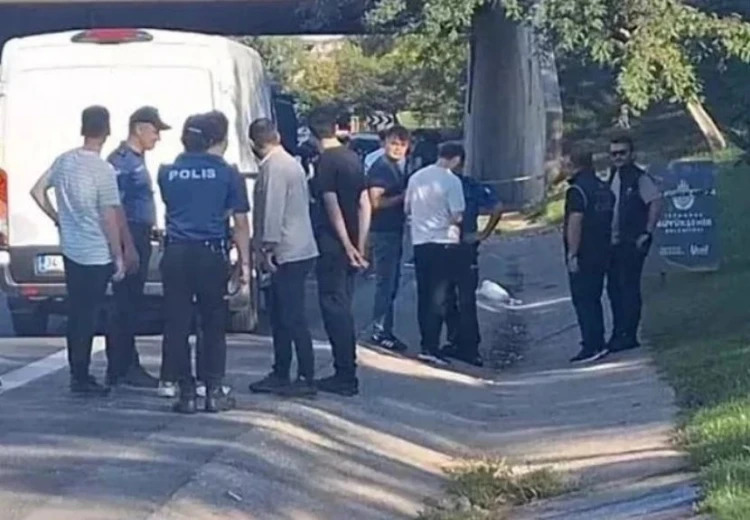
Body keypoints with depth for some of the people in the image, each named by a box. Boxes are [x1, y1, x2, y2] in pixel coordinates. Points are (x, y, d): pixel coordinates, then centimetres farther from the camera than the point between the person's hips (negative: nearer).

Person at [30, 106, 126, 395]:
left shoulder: (64, 161, 3)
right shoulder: (103, 170, -17)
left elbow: (37, 192, 11)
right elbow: (109, 218, -15)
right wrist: (119, 257, -7)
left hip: (70, 250, 7)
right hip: (96, 255, -7)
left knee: (76, 314, 14)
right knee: (87, 317, -1)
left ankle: (77, 374, 21)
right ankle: (82, 379, 3)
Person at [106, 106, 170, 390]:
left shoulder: (137, 159, 17)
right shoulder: (121, 161, -13)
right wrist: (128, 247, -22)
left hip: (139, 238, 10)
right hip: (129, 238, -10)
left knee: (131, 304, 12)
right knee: (125, 305, -7)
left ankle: (128, 366, 17)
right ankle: (120, 369, -5)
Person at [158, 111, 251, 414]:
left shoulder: (168, 173, 6)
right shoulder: (226, 174, -2)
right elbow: (240, 223, -1)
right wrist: (244, 263, 3)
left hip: (176, 254, 2)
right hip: (211, 254, -2)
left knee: (177, 325, 5)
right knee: (213, 325, 8)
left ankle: (186, 392, 4)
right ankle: (214, 391, 8)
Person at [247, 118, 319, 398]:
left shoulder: (274, 167, -14)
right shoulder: (290, 163, 17)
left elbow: (273, 210, -20)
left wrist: (268, 248, -17)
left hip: (287, 254, -10)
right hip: (298, 251, 10)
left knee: (293, 318, -7)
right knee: (281, 318, 15)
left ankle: (306, 378, -5)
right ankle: (280, 375, 20)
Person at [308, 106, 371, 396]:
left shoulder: (325, 161, -12)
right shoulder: (353, 158, 11)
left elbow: (332, 206, -17)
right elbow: (365, 205, 11)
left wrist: (348, 247, -16)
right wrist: (359, 247, 13)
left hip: (333, 245, -8)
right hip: (350, 246, 8)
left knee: (335, 309, -4)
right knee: (343, 308, 13)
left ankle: (345, 376, -4)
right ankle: (346, 374, 16)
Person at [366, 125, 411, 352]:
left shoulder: (397, 168, 15)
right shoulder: (381, 167, -14)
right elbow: (375, 202, -22)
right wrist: (402, 197, -20)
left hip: (394, 231, 10)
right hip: (383, 231, -10)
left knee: (391, 284, 13)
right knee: (386, 284, -7)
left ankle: (385, 331, 19)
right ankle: (379, 332, -3)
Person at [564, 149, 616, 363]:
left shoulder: (577, 190, -15)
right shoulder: (605, 189, 12)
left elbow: (575, 223, -21)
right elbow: (611, 219, 19)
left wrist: (572, 254, -20)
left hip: (582, 256, -8)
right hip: (602, 254, 8)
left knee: (583, 301, -4)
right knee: (594, 299, 16)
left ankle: (591, 347, -7)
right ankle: (599, 344, 18)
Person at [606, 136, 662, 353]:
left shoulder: (640, 179, -12)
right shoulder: (613, 177, 13)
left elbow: (656, 202, -20)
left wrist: (647, 233, -20)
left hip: (632, 244, -8)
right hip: (613, 243, 8)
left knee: (629, 288, -5)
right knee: (614, 288, 11)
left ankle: (629, 335, -1)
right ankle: (619, 334, 20)